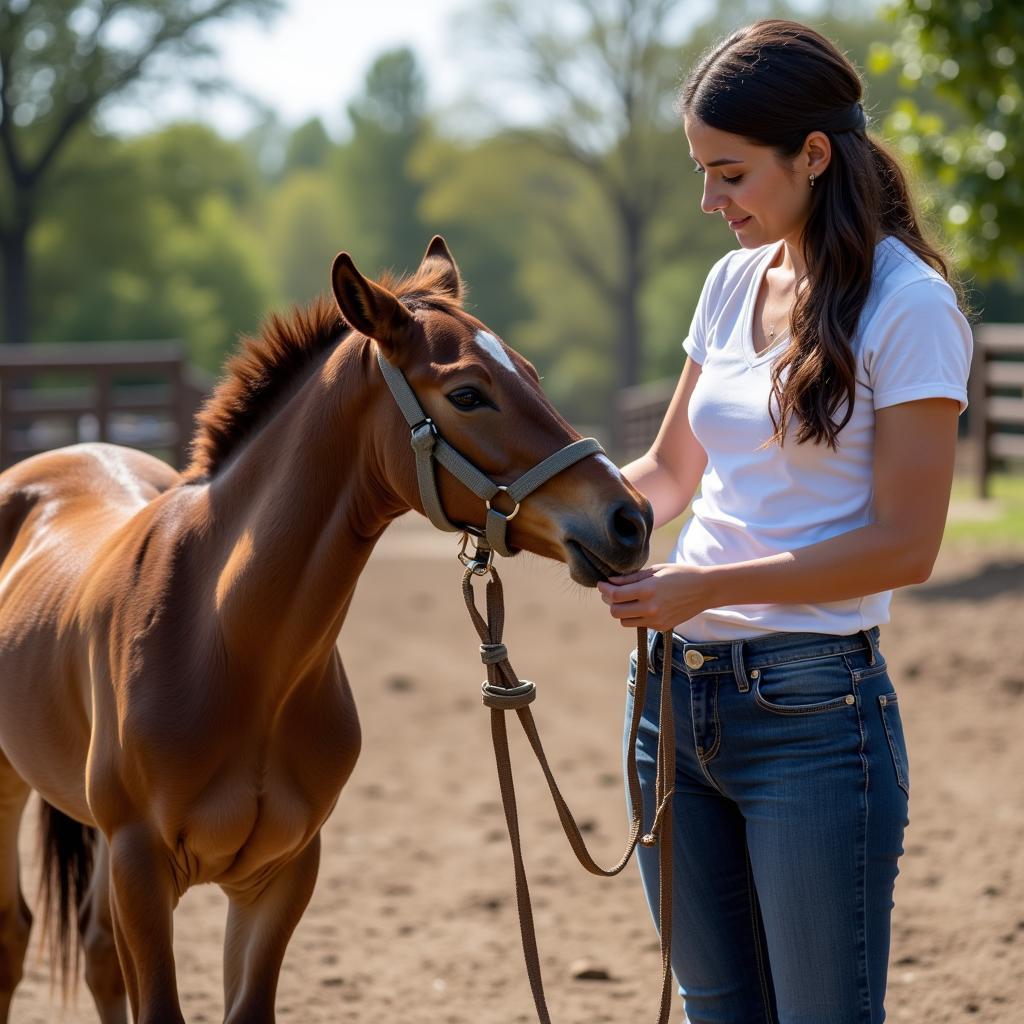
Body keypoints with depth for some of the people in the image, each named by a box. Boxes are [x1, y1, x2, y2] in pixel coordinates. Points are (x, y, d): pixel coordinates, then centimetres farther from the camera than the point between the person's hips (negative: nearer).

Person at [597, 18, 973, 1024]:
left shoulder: (909, 308, -11)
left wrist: (709, 587, -20)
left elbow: (905, 545, -15)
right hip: (676, 690, 7)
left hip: (810, 704, -7)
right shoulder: (734, 282, 11)